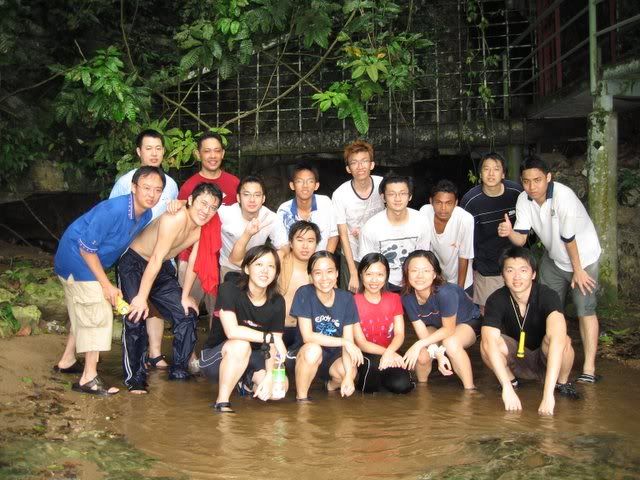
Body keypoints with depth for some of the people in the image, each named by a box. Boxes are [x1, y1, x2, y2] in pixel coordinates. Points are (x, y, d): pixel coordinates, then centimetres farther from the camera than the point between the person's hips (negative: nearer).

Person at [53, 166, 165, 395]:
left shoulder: (146, 215, -6)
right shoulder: (113, 210, -31)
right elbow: (86, 247, -26)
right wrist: (106, 284, -22)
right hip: (76, 258, -9)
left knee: (84, 314, 22)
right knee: (99, 314, -10)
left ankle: (67, 361, 41)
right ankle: (89, 378, -3)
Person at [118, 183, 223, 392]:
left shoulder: (204, 227, -8)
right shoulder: (176, 218, -31)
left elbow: (193, 263, 3)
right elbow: (156, 259, -31)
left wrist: (184, 296, 5)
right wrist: (142, 297, -29)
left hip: (162, 270, 8)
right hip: (134, 263, -7)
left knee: (187, 315, 3)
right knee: (136, 317, -18)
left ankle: (179, 370, 16)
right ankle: (135, 378, -8)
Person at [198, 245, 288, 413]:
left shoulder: (277, 302, -6)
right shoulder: (229, 290, -19)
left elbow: (273, 347, -7)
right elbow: (232, 331, -32)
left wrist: (269, 375, -23)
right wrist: (270, 337, -30)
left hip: (250, 361, 6)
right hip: (215, 358, -6)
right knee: (240, 345, -37)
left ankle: (245, 383, 17)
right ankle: (222, 401, -22)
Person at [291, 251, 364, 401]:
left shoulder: (346, 298, -8)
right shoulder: (304, 294, -16)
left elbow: (349, 341, -12)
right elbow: (307, 336, -20)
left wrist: (348, 375, -26)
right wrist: (344, 342, -25)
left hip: (334, 357, 2)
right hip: (308, 356, -2)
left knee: (347, 371, -29)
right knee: (312, 349, -35)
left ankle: (332, 386, 9)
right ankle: (301, 398, -12)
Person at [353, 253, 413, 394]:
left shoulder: (394, 299, 5)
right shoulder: (354, 302, -9)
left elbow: (399, 334, -3)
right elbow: (361, 342, -12)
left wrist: (389, 352, -26)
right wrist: (388, 353, -25)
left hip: (389, 354, 3)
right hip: (364, 356, -3)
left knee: (402, 385, -23)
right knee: (374, 362, -37)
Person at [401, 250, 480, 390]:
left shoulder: (444, 292, -38)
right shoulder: (408, 297, -23)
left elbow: (449, 329, -27)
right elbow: (422, 331, -17)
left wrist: (419, 345, -33)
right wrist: (439, 355, -30)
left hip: (466, 322, -4)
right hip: (436, 327, 4)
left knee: (450, 343, -36)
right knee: (422, 356, -22)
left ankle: (470, 390, -20)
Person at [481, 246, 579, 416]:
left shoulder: (547, 296, -27)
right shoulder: (496, 300, -20)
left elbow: (557, 339, -43)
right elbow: (490, 342, -35)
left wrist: (548, 394, -54)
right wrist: (507, 389, -47)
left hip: (547, 360, -2)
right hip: (516, 362, 2)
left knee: (564, 341, -35)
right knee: (485, 344, -28)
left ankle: (562, 383, -3)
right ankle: (511, 380, 2)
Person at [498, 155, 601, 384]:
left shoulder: (563, 197, -32)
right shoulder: (524, 200, -13)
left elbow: (569, 239, -24)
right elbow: (521, 238, -15)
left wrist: (578, 270, -15)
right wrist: (509, 232, -37)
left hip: (583, 256, -6)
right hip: (553, 258, 6)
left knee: (585, 309, -10)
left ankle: (589, 369, -6)